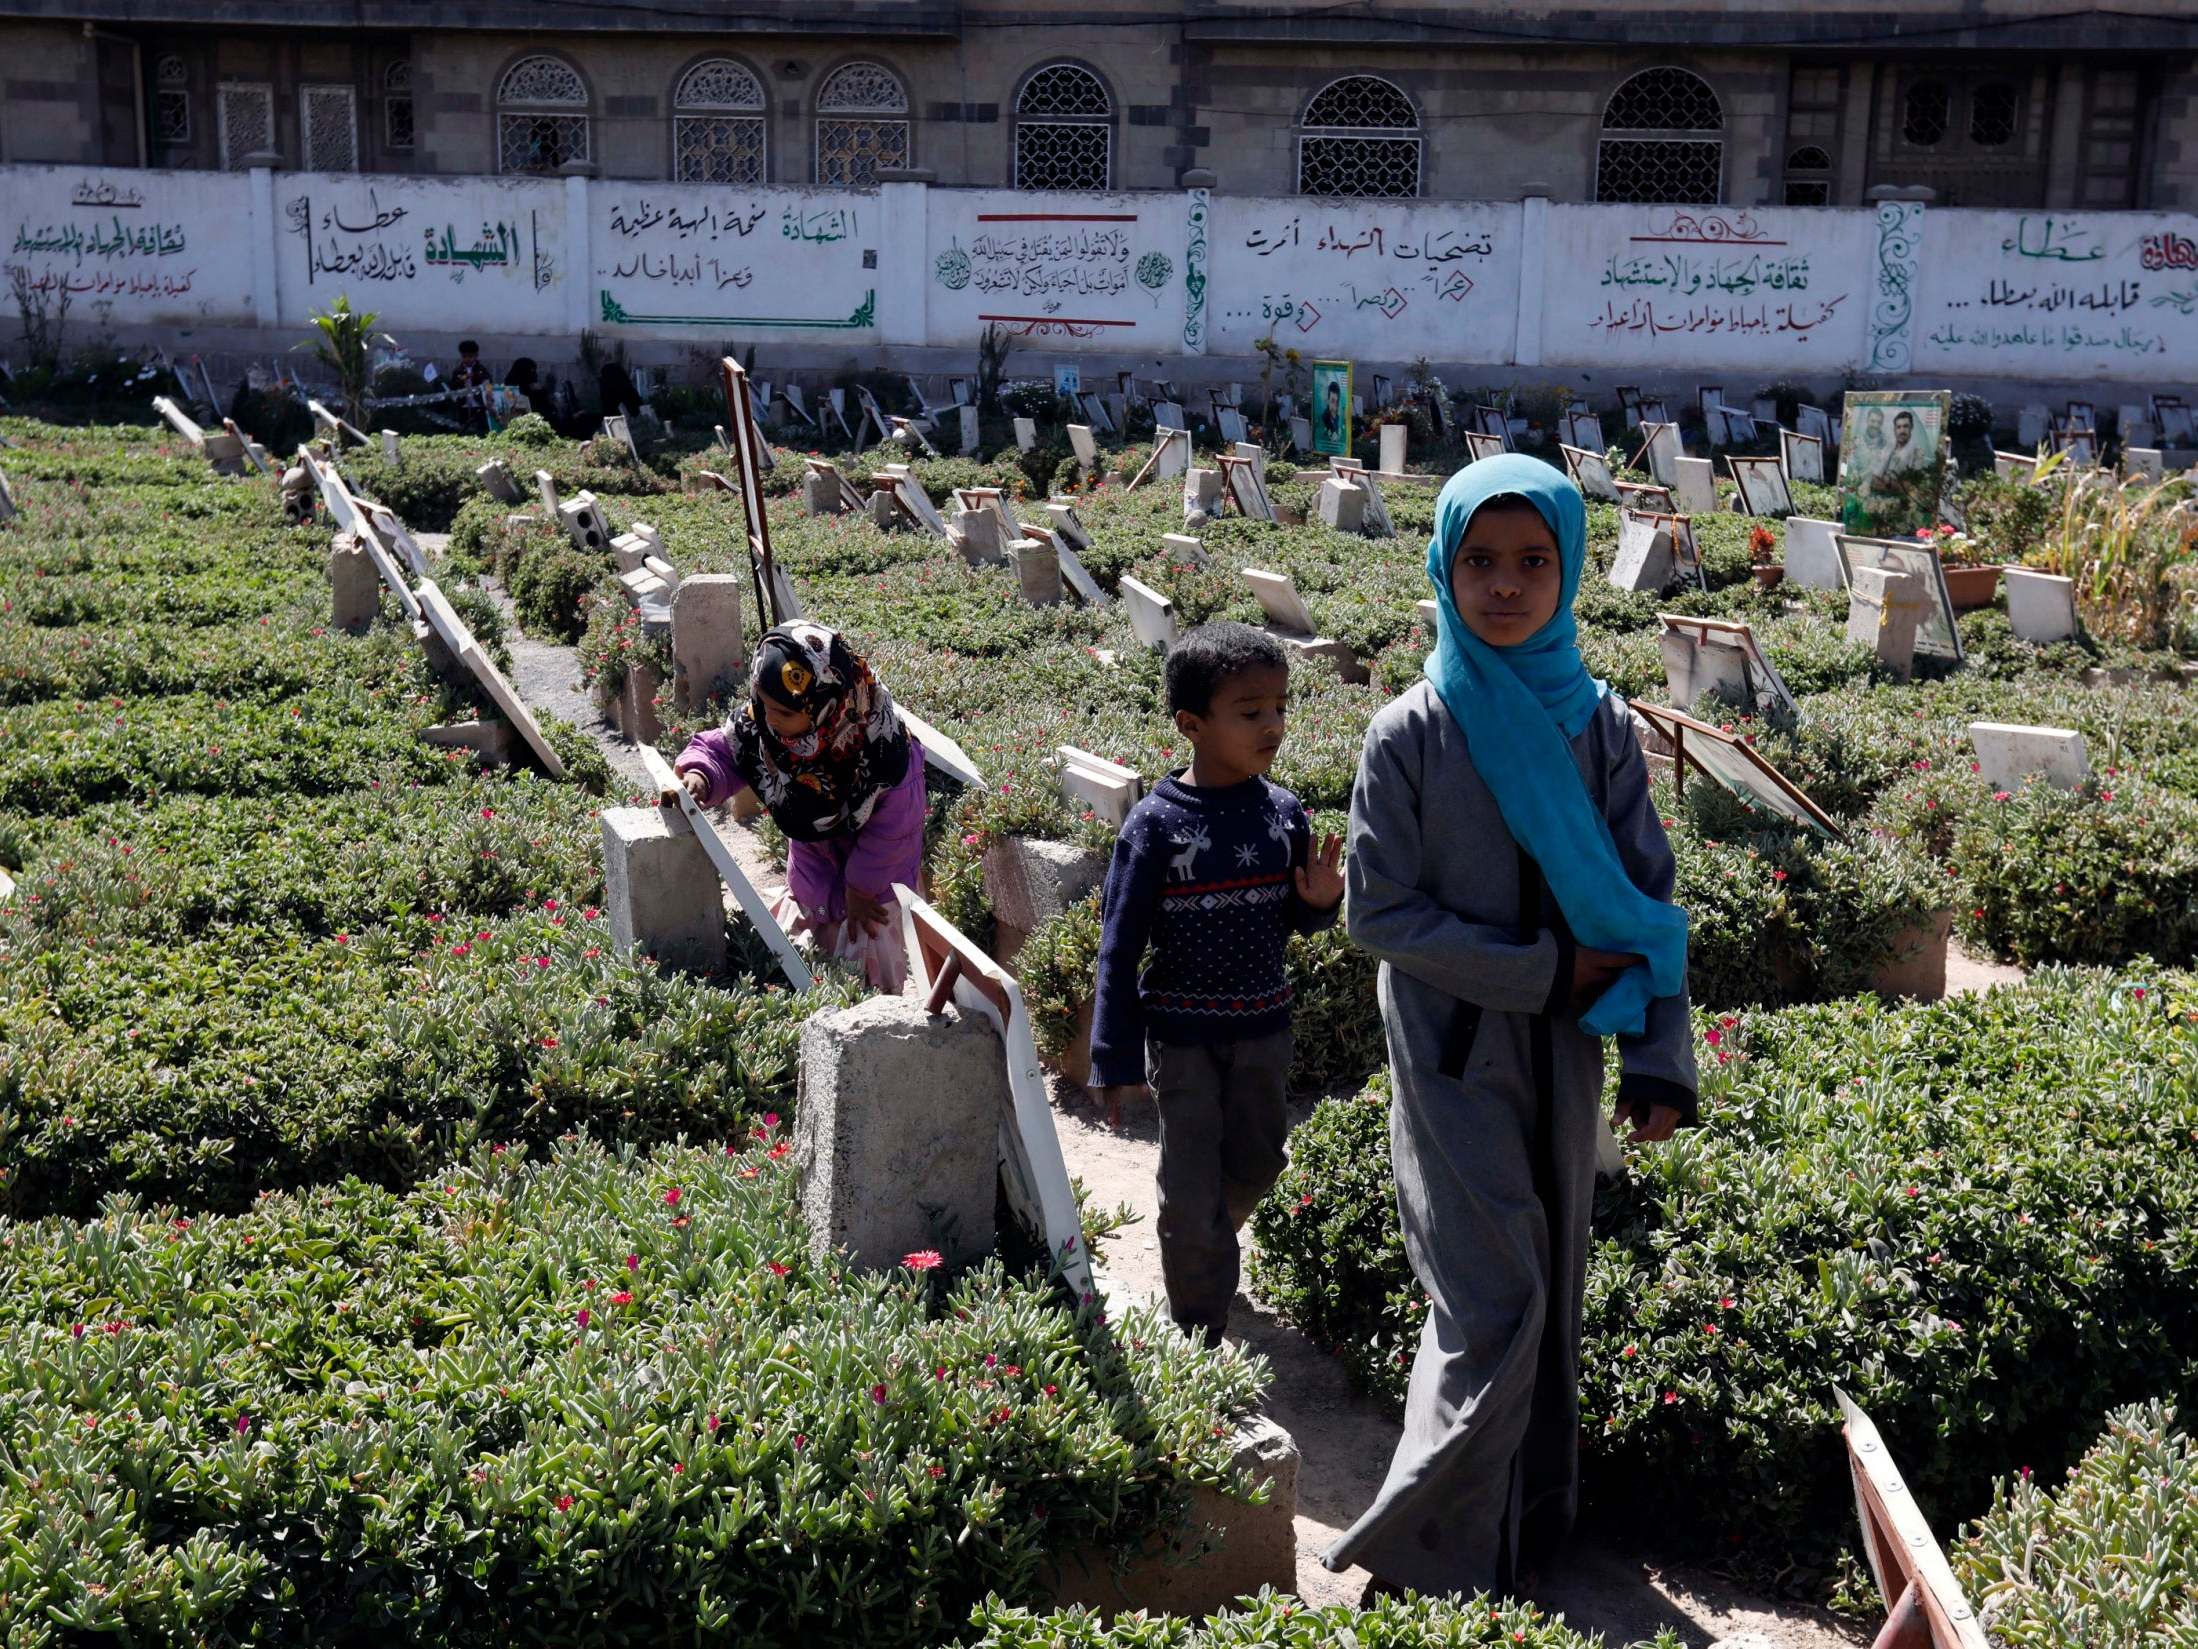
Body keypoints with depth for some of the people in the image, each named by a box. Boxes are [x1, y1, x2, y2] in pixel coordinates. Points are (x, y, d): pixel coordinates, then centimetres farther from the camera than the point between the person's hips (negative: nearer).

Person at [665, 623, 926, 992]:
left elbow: (892, 827, -26)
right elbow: (720, 749, -11)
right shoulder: (757, 721, -30)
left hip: (876, 857, -5)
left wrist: (861, 886, -15)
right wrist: (698, 775, -35)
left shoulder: (880, 744, -40)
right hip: (814, 847, 5)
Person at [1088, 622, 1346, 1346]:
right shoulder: (1157, 823, -16)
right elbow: (1120, 946, -11)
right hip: (1182, 1034, -4)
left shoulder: (1282, 812, -4)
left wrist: (1321, 900, -15)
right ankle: (1198, 1339, 19)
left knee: (1255, 1167, 18)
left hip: (1263, 1027, 4)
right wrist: (1116, 1060, -11)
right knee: (1191, 1194, 1)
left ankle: (1206, 1248, 48)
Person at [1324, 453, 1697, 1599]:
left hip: (1564, 1050, 4)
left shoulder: (1600, 726, -1)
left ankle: (1534, 1518, 31)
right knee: (1493, 1302, -7)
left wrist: (1659, 1063, -6)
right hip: (1456, 1053, -4)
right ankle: (1436, 1561, 8)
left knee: (1549, 1288, 13)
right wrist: (1545, 973, -15)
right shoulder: (1409, 734, -10)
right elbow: (1381, 912, -10)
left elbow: (1649, 903, 1)